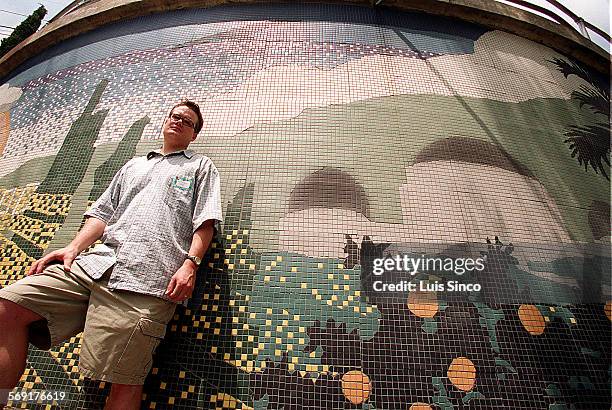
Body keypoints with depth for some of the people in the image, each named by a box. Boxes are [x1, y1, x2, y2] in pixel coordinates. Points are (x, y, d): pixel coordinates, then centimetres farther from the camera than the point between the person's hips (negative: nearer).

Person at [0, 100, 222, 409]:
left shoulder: (201, 166, 17)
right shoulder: (134, 165, 32)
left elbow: (205, 221, 4)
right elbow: (103, 212, 26)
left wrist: (190, 263, -12)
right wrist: (74, 247, 9)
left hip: (144, 279, -6)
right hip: (98, 261, 6)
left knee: (124, 382, -11)